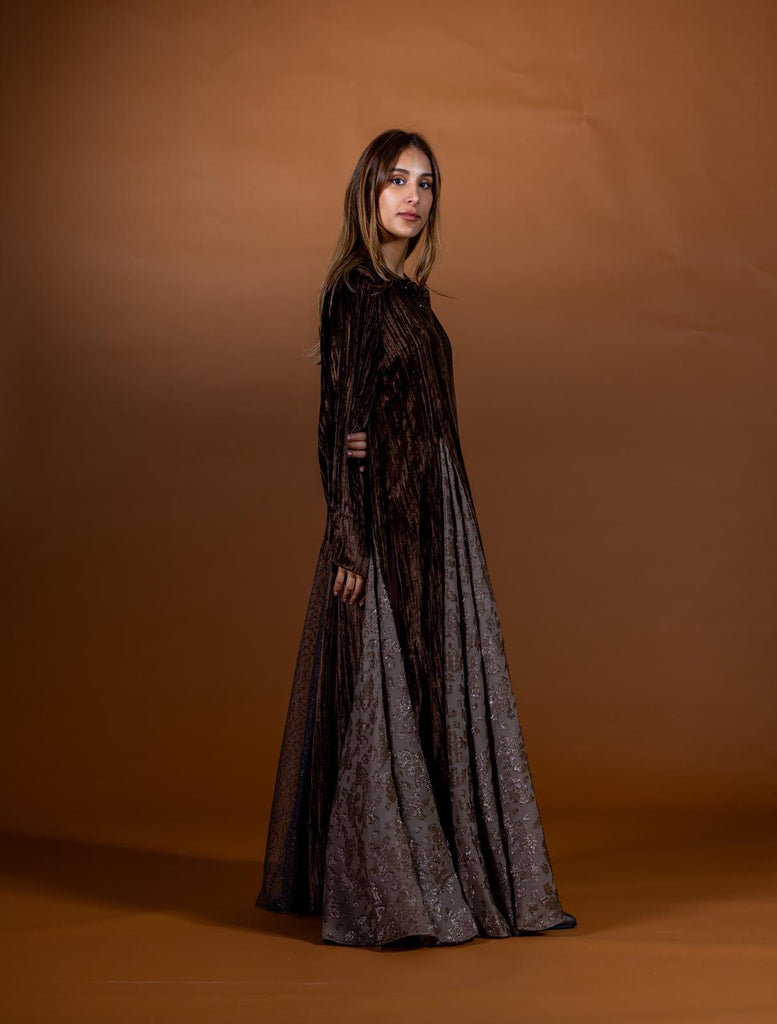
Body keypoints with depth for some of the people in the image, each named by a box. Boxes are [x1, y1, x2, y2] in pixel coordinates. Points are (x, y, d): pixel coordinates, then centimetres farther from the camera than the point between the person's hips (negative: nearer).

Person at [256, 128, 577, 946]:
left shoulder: (405, 293, 15)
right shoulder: (355, 289, -11)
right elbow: (341, 417, -16)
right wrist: (350, 536, -19)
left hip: (430, 516, 9)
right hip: (384, 518, -9)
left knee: (438, 686, 12)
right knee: (382, 689, -4)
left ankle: (450, 874, 21)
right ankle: (381, 894, 4)